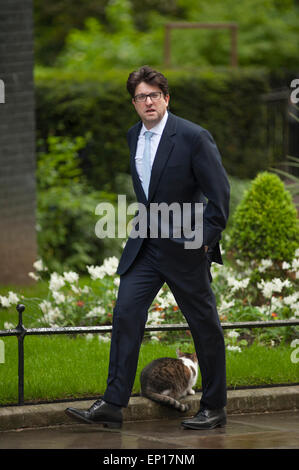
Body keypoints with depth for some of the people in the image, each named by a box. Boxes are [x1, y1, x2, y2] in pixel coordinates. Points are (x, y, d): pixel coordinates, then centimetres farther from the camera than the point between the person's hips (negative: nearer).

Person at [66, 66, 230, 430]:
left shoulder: (193, 137, -14)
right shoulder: (134, 136, 7)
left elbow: (219, 192, -12)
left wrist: (206, 239, -13)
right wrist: (144, 223, 16)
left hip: (184, 247, -6)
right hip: (144, 246, 6)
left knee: (204, 326, 5)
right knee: (125, 315, -3)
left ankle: (214, 408, 16)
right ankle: (112, 405, -2)